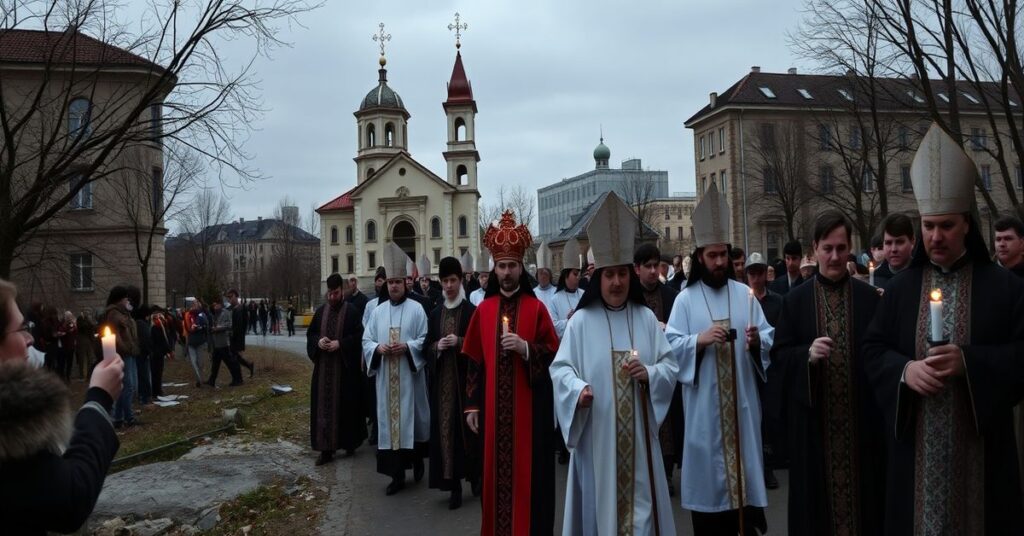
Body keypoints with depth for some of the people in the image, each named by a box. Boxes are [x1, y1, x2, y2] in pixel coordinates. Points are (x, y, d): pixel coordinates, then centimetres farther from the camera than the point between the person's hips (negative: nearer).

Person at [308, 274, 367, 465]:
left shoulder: (352, 311, -5)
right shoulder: (320, 311, 10)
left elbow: (359, 336, -9)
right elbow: (310, 334, 12)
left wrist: (339, 343, -20)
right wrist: (318, 341, -9)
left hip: (346, 367, -4)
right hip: (323, 367, 4)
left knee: (347, 405, 4)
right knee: (324, 406, 3)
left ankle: (349, 443, 20)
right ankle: (326, 448, 7)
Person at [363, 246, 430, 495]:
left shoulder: (416, 309, -1)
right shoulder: (377, 311, 9)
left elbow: (425, 341, -3)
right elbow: (366, 340, 9)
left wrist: (406, 347, -19)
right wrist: (378, 348, -12)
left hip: (409, 376, -3)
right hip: (386, 378, 3)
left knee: (412, 417, 4)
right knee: (390, 419, 3)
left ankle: (417, 459, 29)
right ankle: (397, 474, 9)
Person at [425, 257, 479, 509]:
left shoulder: (472, 311, -3)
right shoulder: (435, 313, 12)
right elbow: (427, 346, 13)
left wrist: (459, 342, -20)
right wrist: (437, 346, -8)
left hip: (466, 378, -4)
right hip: (442, 380, 4)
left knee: (467, 426, -2)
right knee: (445, 428, 2)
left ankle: (475, 475, 18)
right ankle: (454, 484, 8)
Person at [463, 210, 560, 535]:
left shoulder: (536, 308, -2)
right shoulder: (483, 309, 6)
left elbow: (553, 355, -2)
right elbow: (475, 360, 7)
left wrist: (525, 347, -19)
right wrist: (472, 404, 4)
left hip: (528, 408, -2)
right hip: (492, 408, 3)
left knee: (526, 474, 2)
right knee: (496, 473, 9)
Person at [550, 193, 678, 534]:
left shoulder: (646, 318, 5)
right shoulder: (582, 321, -2)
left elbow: (671, 365, 6)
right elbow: (561, 367, -4)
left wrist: (649, 374, -14)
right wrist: (578, 388, -23)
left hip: (638, 432, 2)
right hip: (596, 432, -2)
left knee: (640, 499, 8)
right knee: (601, 500, 5)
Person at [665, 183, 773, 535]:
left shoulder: (744, 294, 6)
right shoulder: (686, 299, -1)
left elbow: (768, 339, 5)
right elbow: (670, 346, -6)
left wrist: (757, 341, -16)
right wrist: (699, 340, -22)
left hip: (741, 399, 3)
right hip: (704, 403, -2)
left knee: (743, 457, 8)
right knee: (709, 464, 3)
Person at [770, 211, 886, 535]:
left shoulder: (870, 297, 3)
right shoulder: (796, 299, 2)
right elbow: (778, 355, -1)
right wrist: (807, 354, -19)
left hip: (861, 416, 1)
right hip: (814, 420, 0)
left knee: (862, 491, 9)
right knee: (817, 493, 8)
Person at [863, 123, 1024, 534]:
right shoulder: (901, 288, 5)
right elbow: (873, 349, 5)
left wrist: (968, 361, -18)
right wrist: (905, 369, -15)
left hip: (981, 443, -1)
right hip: (916, 444, 1)